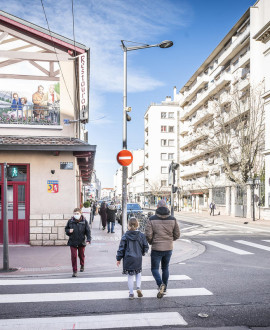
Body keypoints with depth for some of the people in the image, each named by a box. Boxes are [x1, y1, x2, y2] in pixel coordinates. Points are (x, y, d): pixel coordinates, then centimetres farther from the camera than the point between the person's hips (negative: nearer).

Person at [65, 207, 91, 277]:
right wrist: (69, 231, -13)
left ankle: (82, 265, 47)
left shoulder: (84, 221, -8)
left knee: (81, 254, 17)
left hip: (81, 242, 0)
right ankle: (74, 271, 8)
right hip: (73, 242, 0)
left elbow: (88, 231, -6)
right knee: (73, 256, -4)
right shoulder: (70, 221, -4)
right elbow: (66, 228, 11)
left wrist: (88, 239, -18)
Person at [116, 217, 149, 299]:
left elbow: (121, 248, -4)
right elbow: (146, 247, 1)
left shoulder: (125, 236, -7)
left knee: (130, 276, 8)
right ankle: (138, 287, 2)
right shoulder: (141, 235, -3)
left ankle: (131, 293, 13)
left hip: (128, 259, -1)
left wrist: (118, 258, 5)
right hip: (138, 259, 1)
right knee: (138, 273, 22)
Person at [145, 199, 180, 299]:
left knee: (155, 269, 8)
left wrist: (151, 242, 7)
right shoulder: (172, 219, -3)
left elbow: (148, 235, -14)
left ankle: (160, 284, -16)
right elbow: (177, 235, 1)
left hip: (156, 248, -3)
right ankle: (164, 288, 27)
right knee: (165, 268, 20)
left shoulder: (152, 219, -11)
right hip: (168, 248, 3)